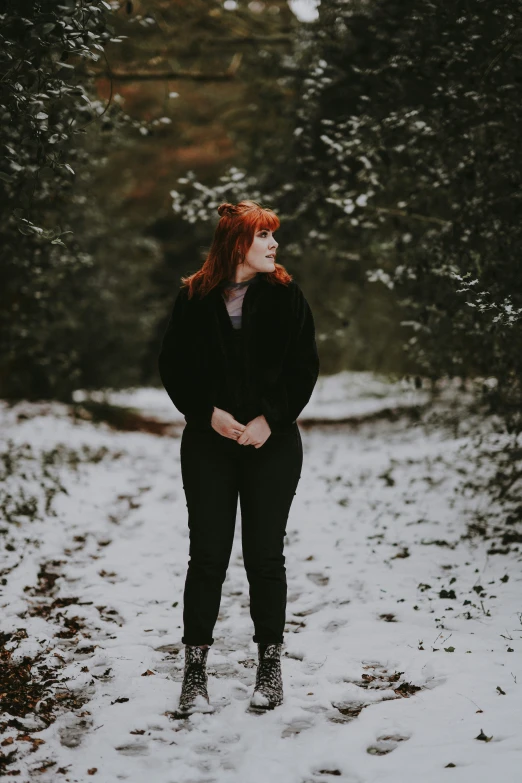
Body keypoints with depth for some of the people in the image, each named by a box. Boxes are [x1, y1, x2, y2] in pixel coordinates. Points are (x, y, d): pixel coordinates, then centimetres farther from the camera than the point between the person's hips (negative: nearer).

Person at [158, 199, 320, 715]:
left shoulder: (285, 295, 2)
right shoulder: (194, 299, 2)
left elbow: (305, 367, 1)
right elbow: (173, 367, 4)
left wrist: (270, 419, -10)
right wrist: (208, 412, -10)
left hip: (273, 442, 0)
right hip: (209, 442, 0)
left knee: (265, 556, 4)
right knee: (208, 556, 1)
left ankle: (270, 666, 19)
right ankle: (194, 671, 10)